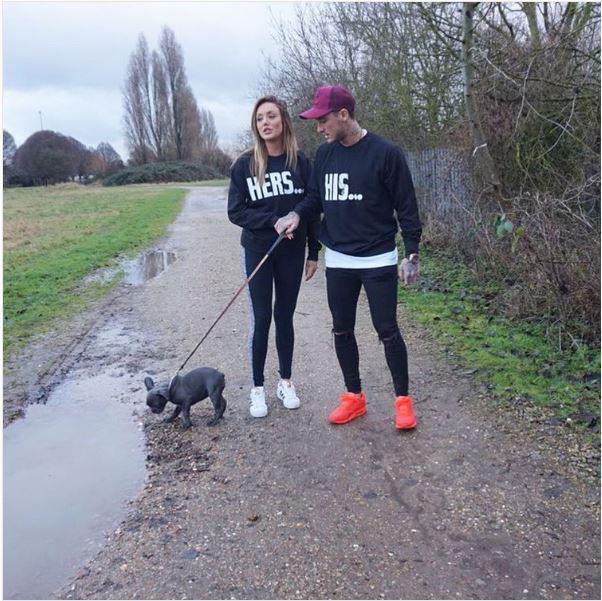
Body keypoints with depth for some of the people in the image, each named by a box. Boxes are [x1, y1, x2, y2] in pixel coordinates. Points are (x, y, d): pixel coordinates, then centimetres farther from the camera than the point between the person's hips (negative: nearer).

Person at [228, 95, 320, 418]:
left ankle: (285, 381, 26)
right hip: (257, 251, -1)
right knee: (261, 319, 2)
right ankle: (257, 387, 17)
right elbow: (235, 212, -8)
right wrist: (274, 220, -20)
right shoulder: (245, 164, -5)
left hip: (292, 252, 2)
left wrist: (314, 252, 3)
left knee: (285, 317, 11)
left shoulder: (300, 162, -1)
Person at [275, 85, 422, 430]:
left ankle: (403, 399, 18)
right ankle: (354, 397, 27)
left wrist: (412, 253, -9)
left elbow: (406, 206, -8)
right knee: (342, 331, 11)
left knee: (388, 331, 0)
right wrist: (298, 214, -8)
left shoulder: (385, 153, -10)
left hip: (378, 261, -5)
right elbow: (316, 198, 13)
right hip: (338, 261, 6)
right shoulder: (324, 155, 5)